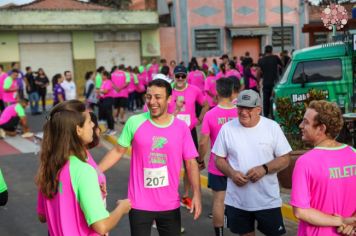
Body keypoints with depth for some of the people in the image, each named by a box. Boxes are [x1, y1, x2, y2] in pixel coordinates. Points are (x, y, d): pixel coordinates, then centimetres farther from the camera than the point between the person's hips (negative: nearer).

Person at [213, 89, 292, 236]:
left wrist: (264, 168, -21)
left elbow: (285, 159, -3)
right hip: (237, 200, 2)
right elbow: (219, 159, 5)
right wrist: (231, 173, -15)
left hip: (268, 199, -1)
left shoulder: (272, 127, -5)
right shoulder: (227, 128, -2)